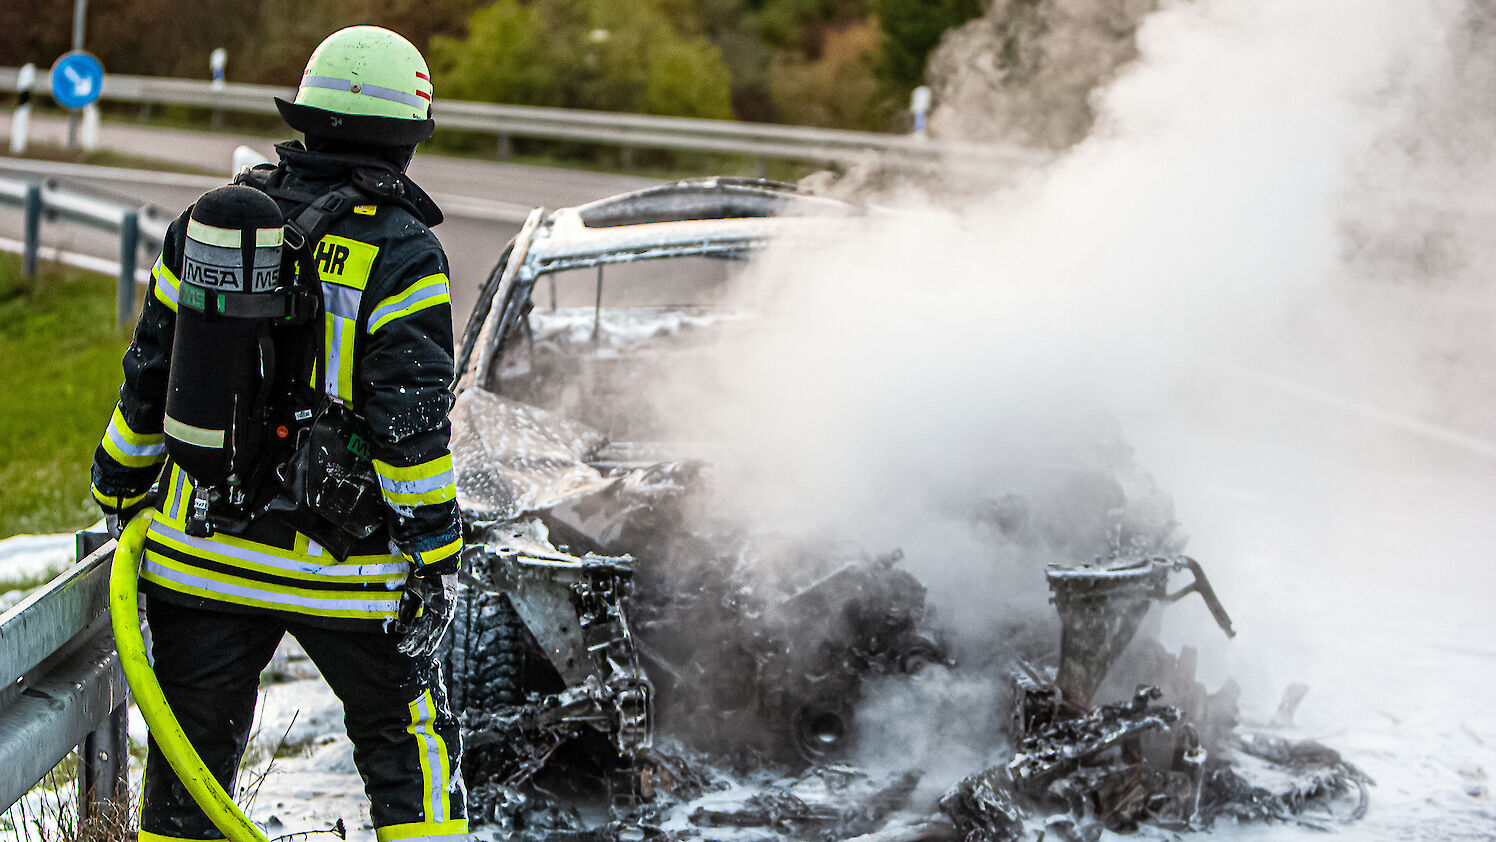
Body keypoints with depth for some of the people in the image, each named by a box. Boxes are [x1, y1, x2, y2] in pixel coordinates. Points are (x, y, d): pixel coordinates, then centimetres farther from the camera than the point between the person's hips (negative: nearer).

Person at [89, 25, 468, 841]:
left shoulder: (205, 222, 5)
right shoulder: (401, 252, -11)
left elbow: (147, 378, 10)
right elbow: (413, 423, -14)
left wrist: (118, 495, 21)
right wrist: (433, 557, -9)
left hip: (199, 553, 4)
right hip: (338, 561, -4)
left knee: (192, 746, 14)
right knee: (408, 742, 11)